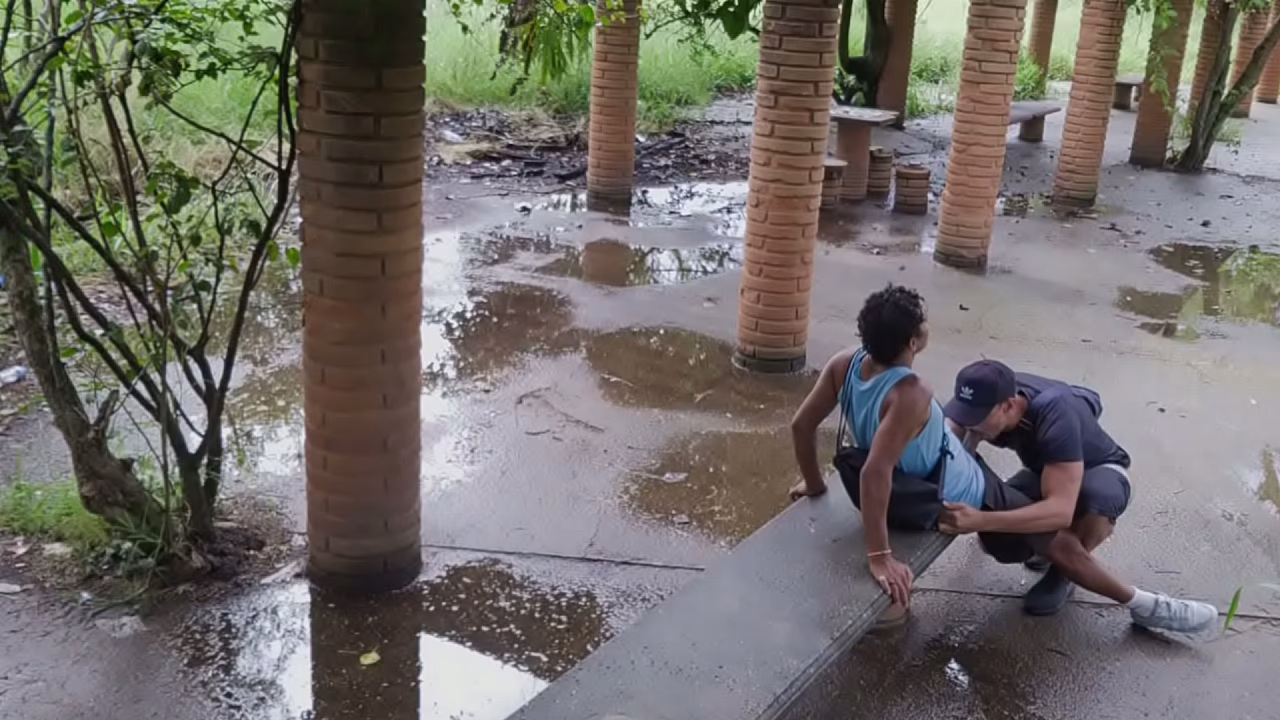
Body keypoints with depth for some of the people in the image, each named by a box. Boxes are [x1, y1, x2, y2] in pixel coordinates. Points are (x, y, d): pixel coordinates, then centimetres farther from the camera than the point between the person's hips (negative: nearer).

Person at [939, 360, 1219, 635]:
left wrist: (982, 520, -62)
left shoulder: (1054, 417, -43)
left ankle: (1062, 571, -8)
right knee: (997, 538, -27)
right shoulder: (987, 400, -25)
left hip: (1100, 471, -5)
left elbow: (1061, 510, -52)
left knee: (1094, 502, -44)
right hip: (1044, 472, 5)